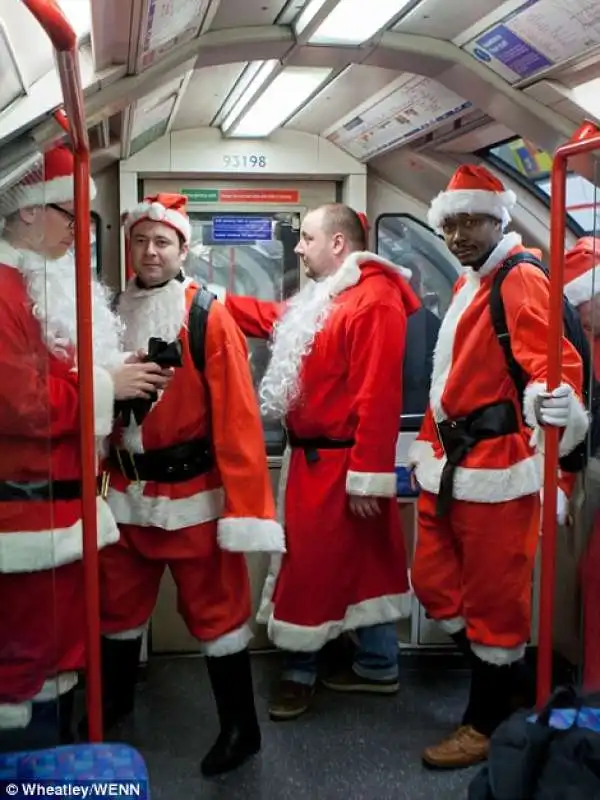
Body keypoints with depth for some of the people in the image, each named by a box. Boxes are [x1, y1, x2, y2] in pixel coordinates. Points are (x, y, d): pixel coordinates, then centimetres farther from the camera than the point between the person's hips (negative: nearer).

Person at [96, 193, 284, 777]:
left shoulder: (209, 317, -11)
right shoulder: (112, 312, 5)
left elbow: (236, 415, -16)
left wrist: (242, 505, -19)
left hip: (191, 491, -5)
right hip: (125, 489, 5)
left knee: (213, 609, 6)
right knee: (118, 602, 19)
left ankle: (240, 726, 22)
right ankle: (114, 700, 43)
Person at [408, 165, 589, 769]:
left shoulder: (521, 281, -11)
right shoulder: (466, 283, 17)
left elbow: (554, 358, -25)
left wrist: (556, 395, -46)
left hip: (494, 468, -10)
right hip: (448, 465, 10)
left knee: (493, 599, 3)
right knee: (433, 584, 16)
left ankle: (488, 724, 21)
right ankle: (505, 682, 35)